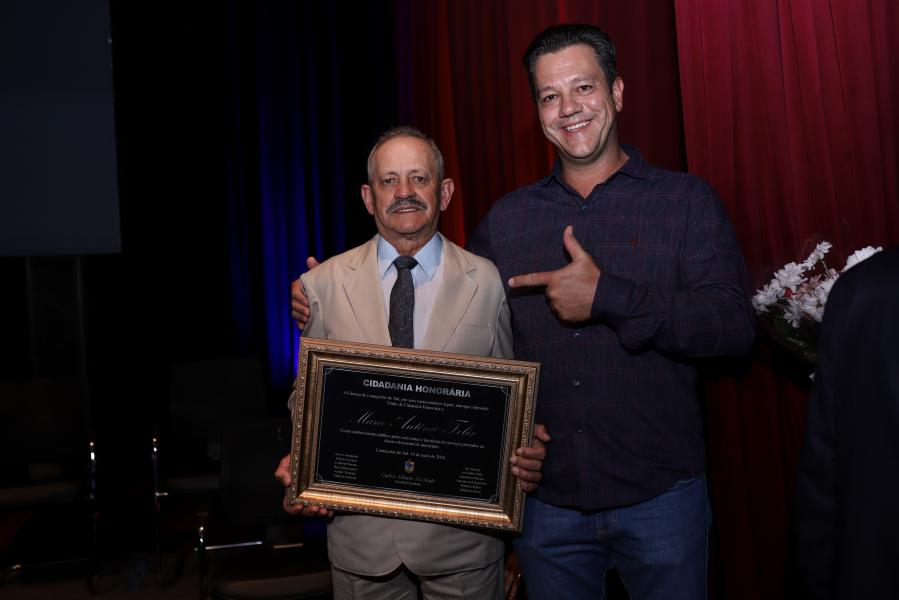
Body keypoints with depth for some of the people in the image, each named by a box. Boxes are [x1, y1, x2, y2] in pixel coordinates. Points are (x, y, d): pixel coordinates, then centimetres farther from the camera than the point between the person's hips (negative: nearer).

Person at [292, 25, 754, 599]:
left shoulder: (686, 200, -3)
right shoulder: (506, 219, 7)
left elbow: (735, 326, -13)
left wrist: (608, 296, -21)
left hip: (660, 495, -2)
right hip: (546, 502, 3)